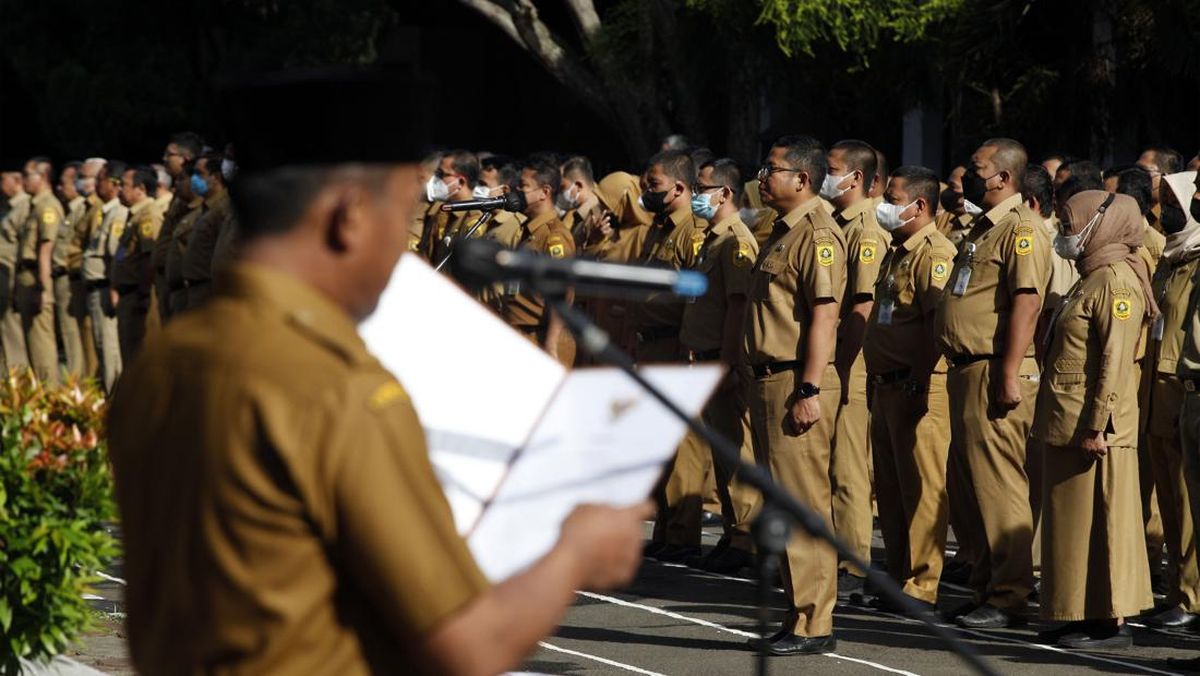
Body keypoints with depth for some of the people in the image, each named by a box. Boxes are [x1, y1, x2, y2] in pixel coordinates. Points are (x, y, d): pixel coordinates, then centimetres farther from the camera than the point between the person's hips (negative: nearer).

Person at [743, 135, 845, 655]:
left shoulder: (817, 234, -12)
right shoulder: (783, 232, 18)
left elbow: (824, 315, -19)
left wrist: (809, 390, -24)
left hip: (797, 384, -10)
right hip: (770, 380, 10)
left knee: (803, 504, -9)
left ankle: (813, 626, -8)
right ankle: (798, 614, 16)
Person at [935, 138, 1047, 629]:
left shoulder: (1021, 228, -11)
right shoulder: (983, 229, 20)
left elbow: (1026, 302, -20)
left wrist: (1009, 374, -25)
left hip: (995, 374, -10)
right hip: (967, 370, 10)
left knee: (999, 487, -9)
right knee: (974, 486, 12)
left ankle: (1009, 598, -7)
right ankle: (985, 587, 18)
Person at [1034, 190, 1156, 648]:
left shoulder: (1115, 281, -13)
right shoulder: (1092, 279, 18)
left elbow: (1116, 361, -20)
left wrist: (1097, 425, -24)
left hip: (1092, 426, -10)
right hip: (1067, 423, 10)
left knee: (1100, 520, -7)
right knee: (1072, 520, 12)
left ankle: (1114, 622, -5)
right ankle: (1083, 616, 17)